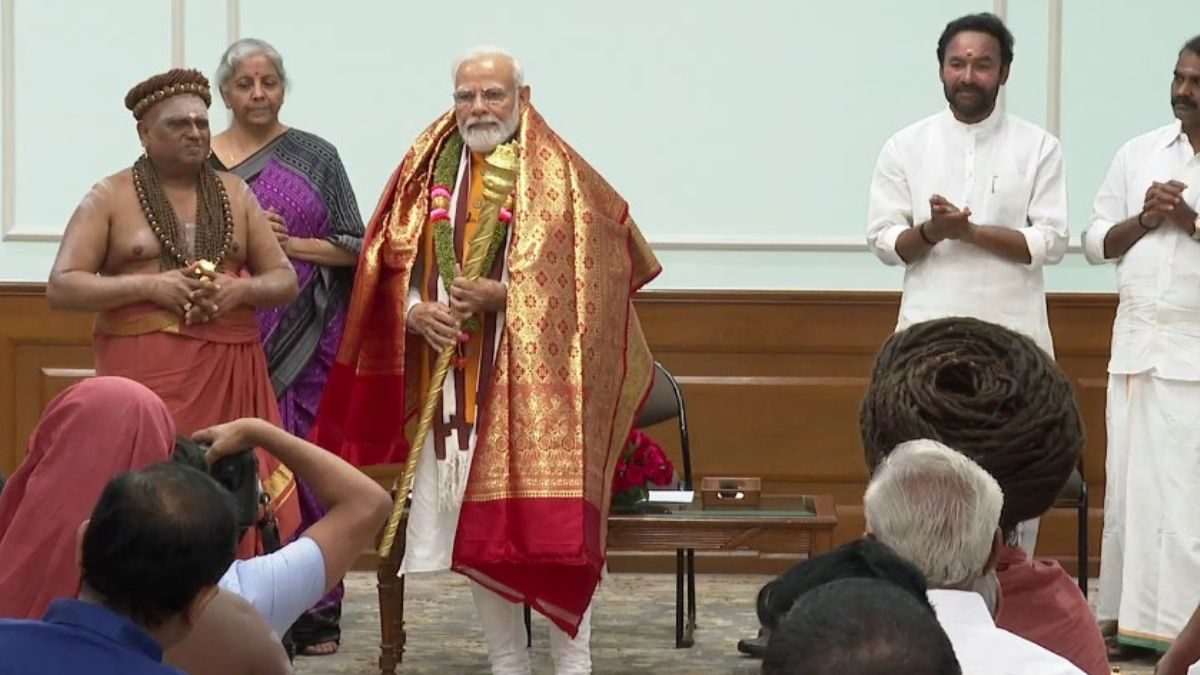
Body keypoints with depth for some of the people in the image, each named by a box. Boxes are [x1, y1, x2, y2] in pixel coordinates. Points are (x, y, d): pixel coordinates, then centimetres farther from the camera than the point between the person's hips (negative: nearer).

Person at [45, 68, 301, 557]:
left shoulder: (235, 193, 15)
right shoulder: (110, 198, 4)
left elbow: (285, 280, 14)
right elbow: (61, 288, -3)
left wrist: (240, 289, -7)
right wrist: (148, 285, -14)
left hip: (230, 374, 3)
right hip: (144, 373, -3)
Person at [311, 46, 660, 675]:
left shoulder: (557, 175, -2)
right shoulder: (427, 169, 10)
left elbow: (585, 274, -8)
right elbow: (389, 265, 11)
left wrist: (500, 296, -18)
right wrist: (414, 311, -9)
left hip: (529, 383, -4)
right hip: (449, 382, 4)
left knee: (546, 524, -10)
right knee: (470, 530, 7)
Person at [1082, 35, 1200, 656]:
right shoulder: (1138, 154, 11)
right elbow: (1095, 243, 11)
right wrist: (1144, 220, -7)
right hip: (1135, 342, 5)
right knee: (1128, 483, 7)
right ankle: (1127, 613, 13)